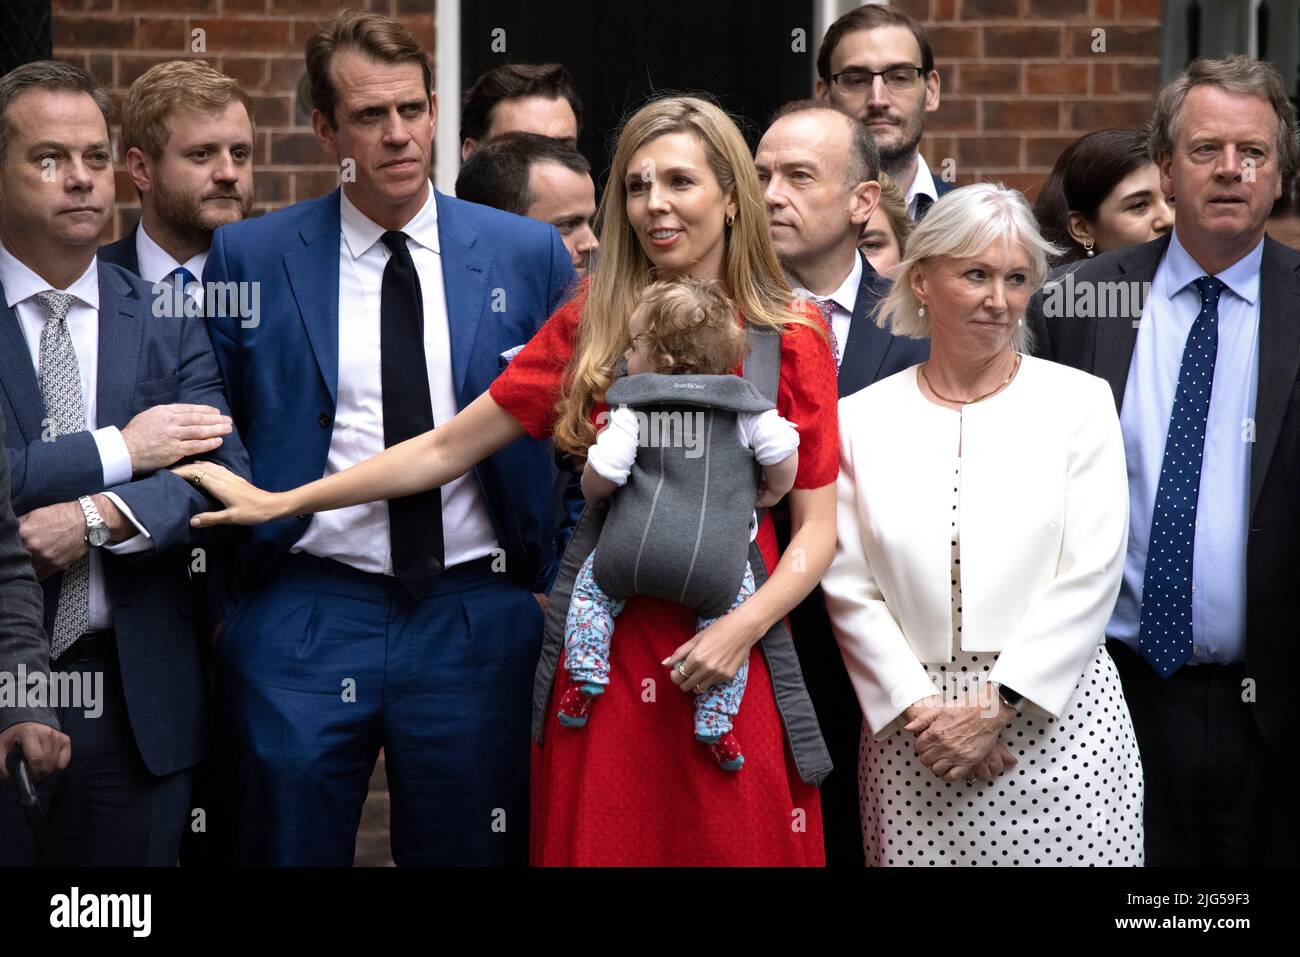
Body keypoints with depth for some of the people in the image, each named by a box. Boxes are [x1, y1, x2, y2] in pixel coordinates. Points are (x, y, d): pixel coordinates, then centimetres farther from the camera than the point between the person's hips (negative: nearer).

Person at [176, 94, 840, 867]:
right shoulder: (591, 325, 6)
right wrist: (279, 503, 5)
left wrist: (741, 628, -16)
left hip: (730, 667, -1)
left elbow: (817, 528, 0)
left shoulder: (794, 340, 1)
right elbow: (446, 449, 8)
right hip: (602, 663, 2)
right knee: (595, 845, 5)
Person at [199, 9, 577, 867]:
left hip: (475, 617, 1)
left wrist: (553, 577, 6)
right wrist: (226, 596, 1)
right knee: (291, 847, 6)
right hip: (301, 619, 0)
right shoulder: (248, 259, 2)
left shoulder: (528, 254, 4)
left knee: (471, 853, 8)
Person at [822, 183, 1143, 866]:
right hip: (914, 732, 1)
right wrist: (919, 708, -7)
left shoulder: (1079, 402, 3)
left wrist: (997, 705, -10)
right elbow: (849, 586, 3)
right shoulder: (860, 419, 6)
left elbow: (1089, 574, -4)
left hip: (1057, 723, -1)